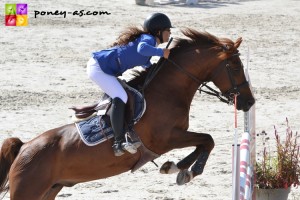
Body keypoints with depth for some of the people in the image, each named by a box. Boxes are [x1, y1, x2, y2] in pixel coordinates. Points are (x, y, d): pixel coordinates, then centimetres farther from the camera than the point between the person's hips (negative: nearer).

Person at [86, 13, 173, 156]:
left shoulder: (149, 40, 16)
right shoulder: (149, 39, -13)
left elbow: (146, 64, 33)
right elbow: (142, 49, -39)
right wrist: (161, 52, -27)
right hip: (97, 67, -11)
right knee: (120, 98, -24)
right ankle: (119, 142, -29)